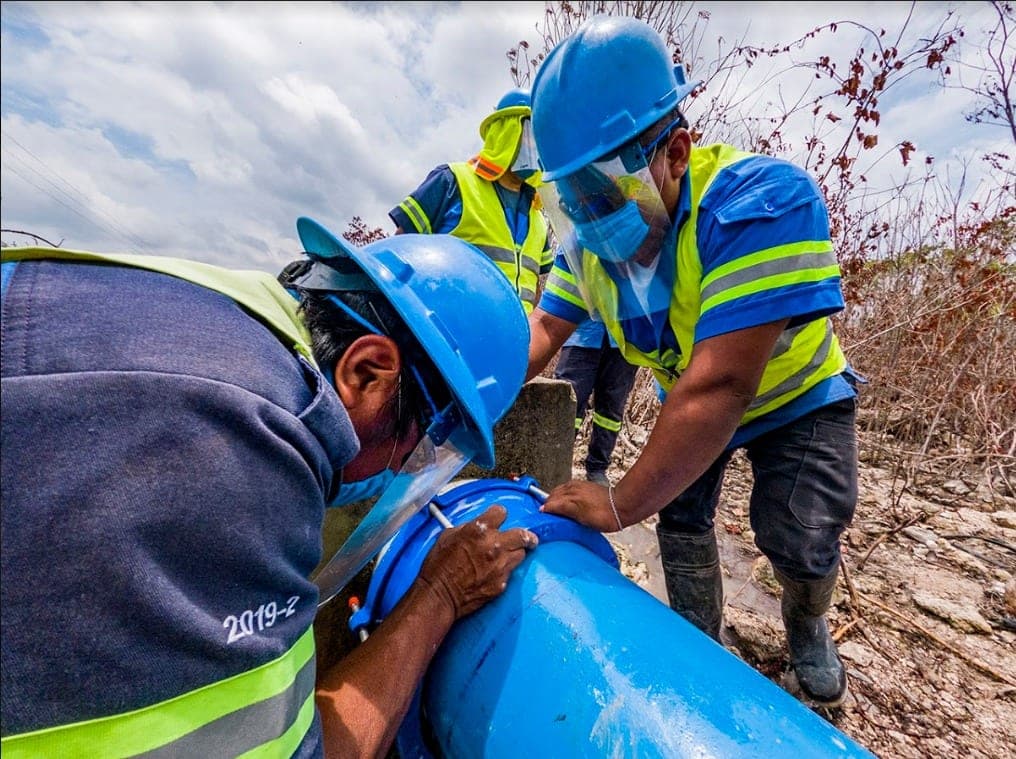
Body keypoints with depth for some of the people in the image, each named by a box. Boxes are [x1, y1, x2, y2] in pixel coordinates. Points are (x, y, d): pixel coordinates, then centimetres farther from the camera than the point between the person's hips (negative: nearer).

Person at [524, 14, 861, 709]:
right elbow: (544, 327, -15)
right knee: (680, 518, 2)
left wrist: (622, 505, -40)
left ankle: (807, 629, 29)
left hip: (795, 397, -4)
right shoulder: (588, 238, -16)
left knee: (800, 543, -10)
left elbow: (721, 384, -44)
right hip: (691, 403, 5)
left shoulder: (760, 201, -38)